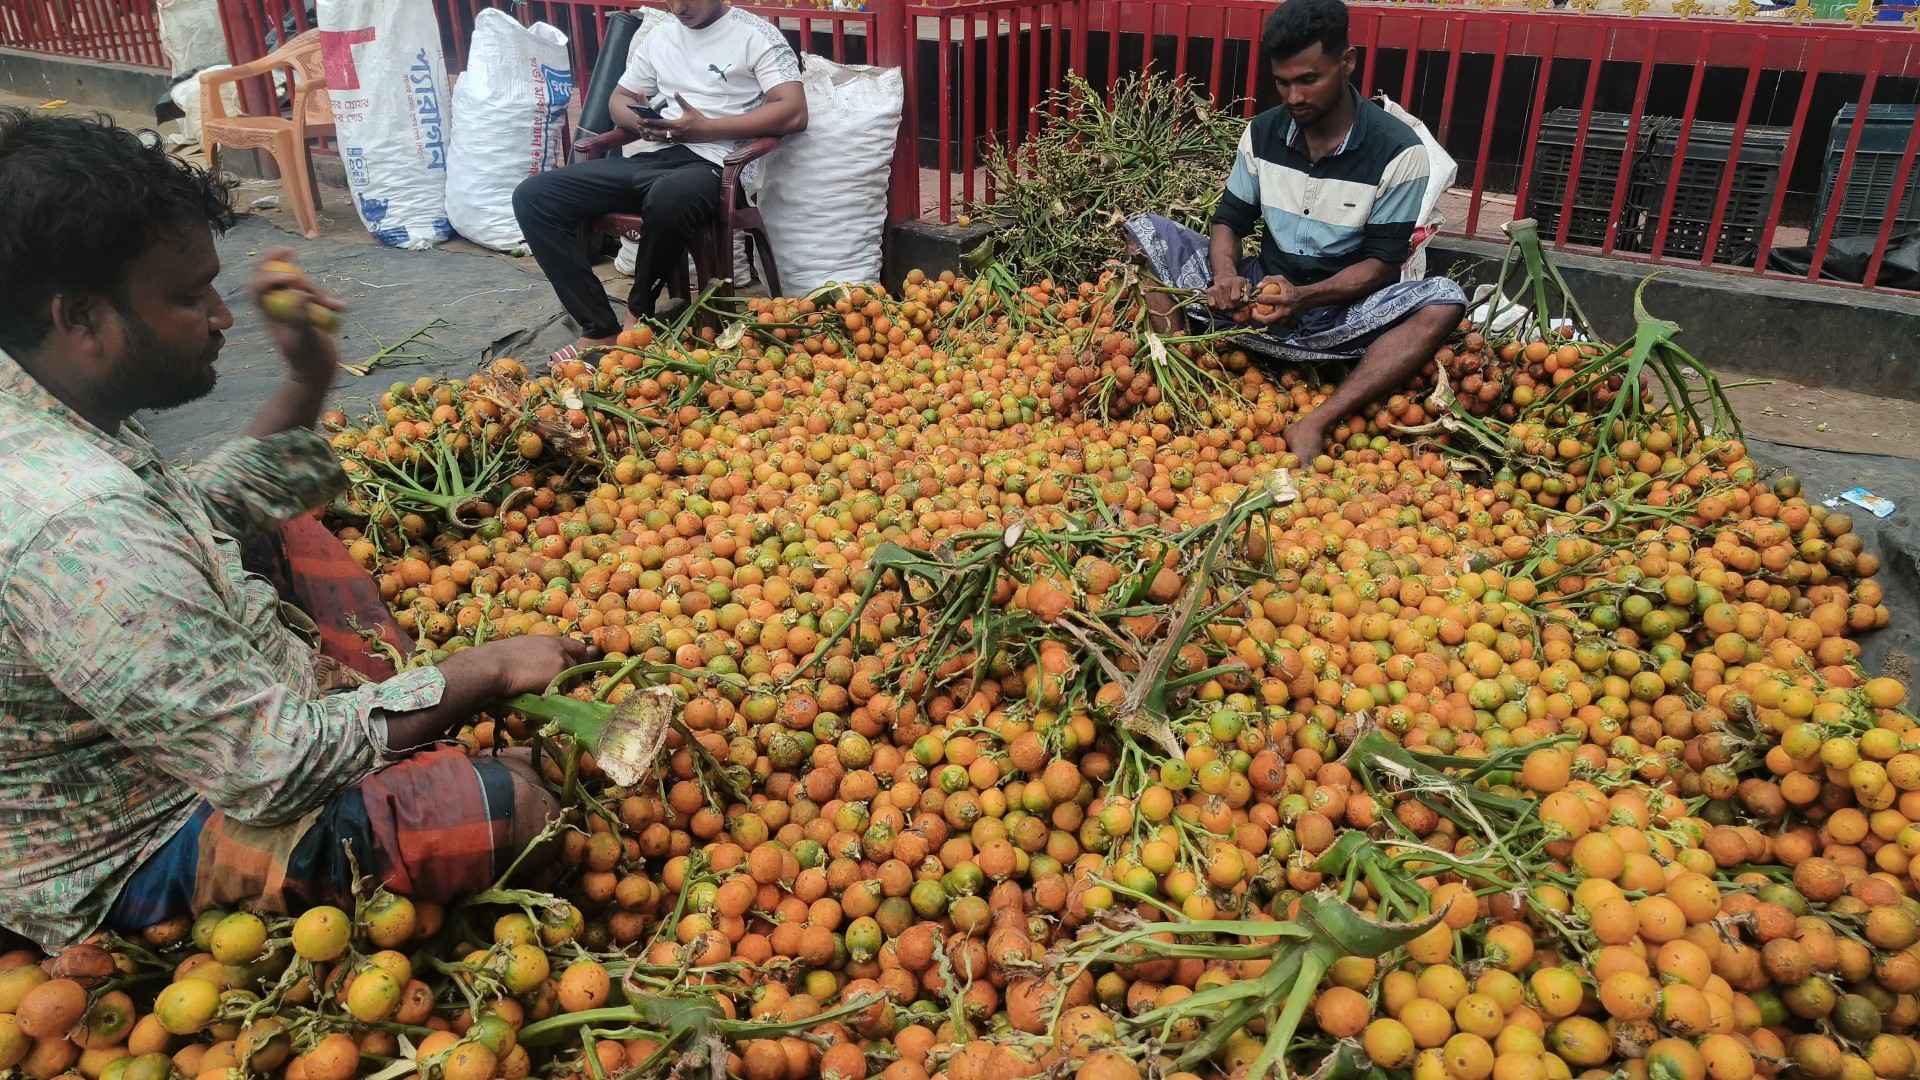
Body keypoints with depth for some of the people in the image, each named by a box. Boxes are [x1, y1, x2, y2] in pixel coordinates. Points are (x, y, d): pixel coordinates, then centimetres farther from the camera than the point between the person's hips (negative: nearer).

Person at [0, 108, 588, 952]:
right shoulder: (78, 529, -37)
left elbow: (201, 515, 11)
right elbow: (279, 768, -34)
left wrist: (306, 387, 0)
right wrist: (482, 670, -23)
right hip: (138, 860, -10)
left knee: (294, 523, 23)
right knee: (510, 803, -26)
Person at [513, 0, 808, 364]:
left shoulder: (756, 34, 1)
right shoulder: (659, 34, 20)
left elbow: (793, 113, -11)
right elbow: (619, 100, 27)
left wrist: (705, 128, -14)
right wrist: (640, 123, 1)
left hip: (709, 164, -6)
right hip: (651, 158, 7)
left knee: (668, 199, -43)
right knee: (533, 196, -11)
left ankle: (638, 317, -16)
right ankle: (601, 330, -14)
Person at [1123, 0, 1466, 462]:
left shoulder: (1397, 151, -12)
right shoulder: (1262, 133, 0)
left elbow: (1384, 262, -11)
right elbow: (1230, 220, 4)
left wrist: (1305, 296, -28)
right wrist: (1226, 276, -20)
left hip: (1340, 306, -3)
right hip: (1262, 292, 3)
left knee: (1444, 302, -33)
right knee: (1142, 229, -11)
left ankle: (1315, 424, -39)